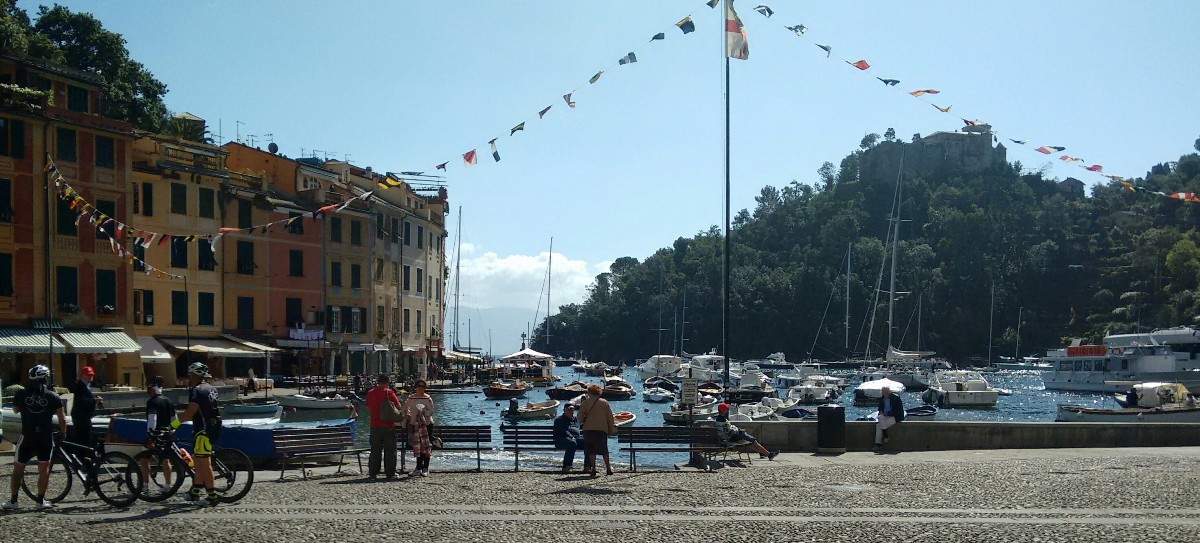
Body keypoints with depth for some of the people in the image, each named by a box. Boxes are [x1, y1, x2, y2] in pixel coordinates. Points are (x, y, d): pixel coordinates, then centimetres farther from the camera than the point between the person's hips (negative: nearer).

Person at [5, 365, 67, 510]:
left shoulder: (21, 394, -1)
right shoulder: (52, 397, -2)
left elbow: (15, 410, 18)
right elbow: (62, 418, -1)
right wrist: (62, 433, 15)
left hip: (27, 437, 0)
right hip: (46, 437, 0)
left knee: (18, 469, 11)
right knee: (44, 468, 8)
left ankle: (13, 500, 12)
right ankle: (41, 500, 9)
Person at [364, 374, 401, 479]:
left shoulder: (370, 393, 5)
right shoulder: (389, 392, -8)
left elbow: (368, 410, 14)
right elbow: (398, 407, -6)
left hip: (375, 426, 4)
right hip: (388, 425, -4)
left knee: (375, 450, 10)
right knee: (389, 450, 4)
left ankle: (373, 472, 8)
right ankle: (390, 473, 6)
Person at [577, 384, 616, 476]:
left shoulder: (585, 403, 2)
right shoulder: (604, 402, 5)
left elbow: (580, 417, 1)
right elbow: (610, 417, 6)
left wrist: (583, 422, 22)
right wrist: (611, 430, 13)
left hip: (589, 429, -1)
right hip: (602, 429, 1)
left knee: (591, 450, 5)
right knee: (604, 449, 11)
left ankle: (593, 468, -2)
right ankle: (608, 468, 9)